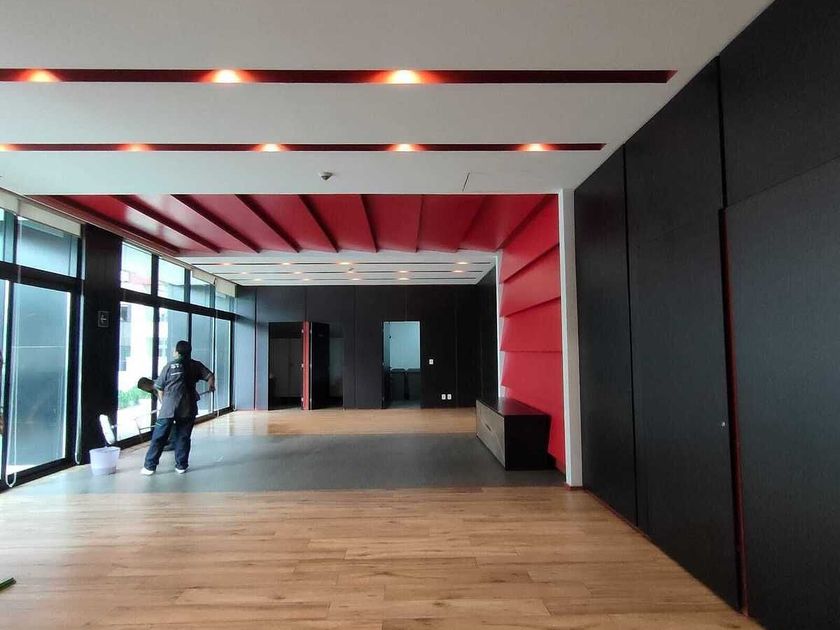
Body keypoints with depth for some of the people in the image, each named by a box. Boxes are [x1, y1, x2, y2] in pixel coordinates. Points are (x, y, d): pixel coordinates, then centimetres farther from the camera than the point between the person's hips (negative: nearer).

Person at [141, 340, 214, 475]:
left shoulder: (169, 366, 3)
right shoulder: (196, 365, 6)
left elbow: (159, 388, 8)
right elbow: (210, 376, -1)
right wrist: (211, 386, 15)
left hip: (168, 408, -1)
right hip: (188, 408, 2)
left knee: (159, 437, 5)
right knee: (183, 437, 10)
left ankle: (150, 466, 9)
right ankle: (181, 466, 13)